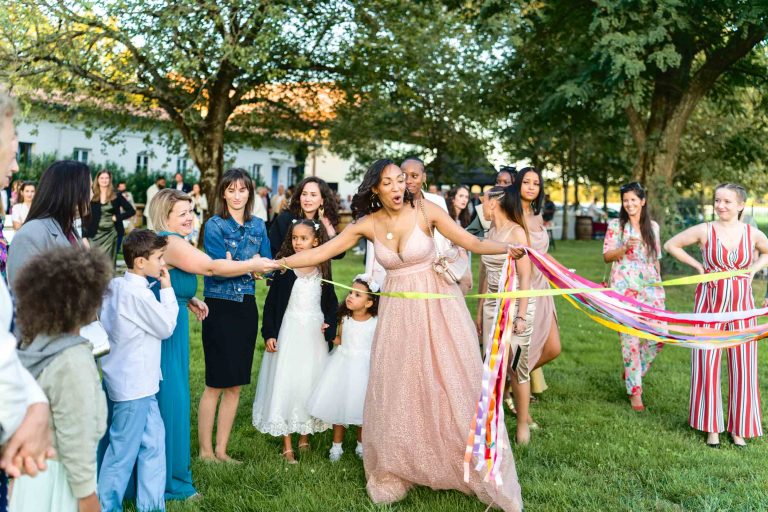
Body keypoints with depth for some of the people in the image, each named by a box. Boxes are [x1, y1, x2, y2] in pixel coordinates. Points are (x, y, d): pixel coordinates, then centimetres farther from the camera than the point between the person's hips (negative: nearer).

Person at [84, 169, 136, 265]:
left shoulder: (116, 196, 2)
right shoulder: (92, 197, 2)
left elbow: (131, 211, 2)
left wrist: (117, 217, -9)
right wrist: (85, 236, -4)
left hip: (111, 233, 0)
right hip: (95, 234, 0)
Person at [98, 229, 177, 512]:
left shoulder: (115, 285, 6)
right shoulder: (139, 294, -21)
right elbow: (166, 327, -10)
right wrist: (167, 289, -4)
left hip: (138, 382, 9)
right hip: (134, 385, -9)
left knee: (154, 440, 13)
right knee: (123, 451, 3)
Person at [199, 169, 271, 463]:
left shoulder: (258, 226, 9)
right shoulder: (214, 225, -5)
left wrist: (236, 263, -13)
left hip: (246, 309, 5)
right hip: (220, 307, -5)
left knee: (235, 385, 9)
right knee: (215, 384, -1)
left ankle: (221, 450, 19)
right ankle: (205, 451, 11)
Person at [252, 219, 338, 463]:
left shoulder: (322, 269, 4)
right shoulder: (284, 268, -4)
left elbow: (331, 302, 11)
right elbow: (271, 302, -4)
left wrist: (330, 325, -5)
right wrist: (269, 334, -8)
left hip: (315, 334, 3)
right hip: (289, 332, -2)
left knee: (311, 382, 9)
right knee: (285, 383, 0)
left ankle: (305, 437, 25)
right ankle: (287, 445, 8)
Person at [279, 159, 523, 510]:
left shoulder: (425, 210, -9)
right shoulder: (367, 224, -1)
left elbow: (472, 243, -9)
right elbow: (320, 253, 2)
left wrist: (507, 248, -25)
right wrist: (276, 263, -2)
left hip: (437, 306, -2)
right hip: (398, 311, 3)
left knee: (452, 387, 0)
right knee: (397, 393, 7)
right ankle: (395, 474, 24)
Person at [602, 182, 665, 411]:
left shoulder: (653, 226, 11)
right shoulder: (615, 225, 2)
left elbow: (656, 258, 17)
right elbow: (606, 256, 1)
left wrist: (659, 284, 14)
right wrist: (625, 248, -16)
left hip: (650, 286, 4)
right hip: (624, 287, -3)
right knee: (630, 338, -3)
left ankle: (632, 372, 22)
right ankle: (635, 390, 8)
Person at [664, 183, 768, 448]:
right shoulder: (705, 231, -5)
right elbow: (671, 245, 5)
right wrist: (697, 265, -1)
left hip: (742, 306, 2)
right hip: (710, 304, -1)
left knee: (742, 365, 4)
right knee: (707, 363, 0)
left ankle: (739, 428, 17)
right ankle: (712, 427, 14)